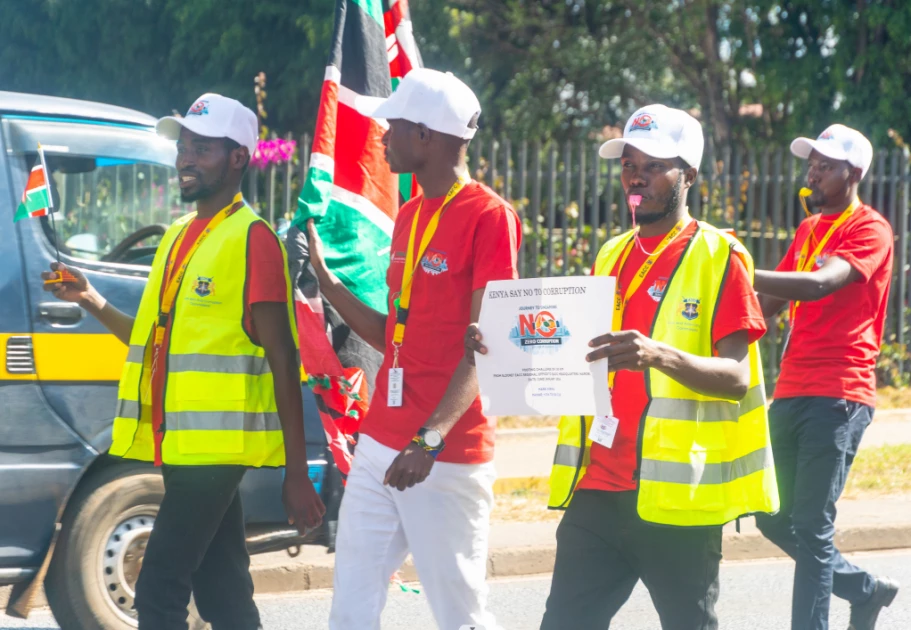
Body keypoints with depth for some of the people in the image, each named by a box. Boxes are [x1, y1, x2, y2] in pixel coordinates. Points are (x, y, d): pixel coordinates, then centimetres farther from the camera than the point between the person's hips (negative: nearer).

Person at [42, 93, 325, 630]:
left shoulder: (252, 239, -9)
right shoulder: (179, 236, 17)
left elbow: (282, 361, -12)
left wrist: (297, 472, -15)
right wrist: (96, 305, 8)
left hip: (217, 443, -9)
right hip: (183, 443, 9)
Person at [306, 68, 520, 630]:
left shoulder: (488, 216, -11)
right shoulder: (410, 215, 16)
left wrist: (431, 439, -26)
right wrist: (325, 278, 14)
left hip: (448, 457, -8)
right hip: (380, 446, 8)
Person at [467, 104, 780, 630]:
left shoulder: (719, 257, -4)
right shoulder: (611, 256, 16)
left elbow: (735, 377, -13)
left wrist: (660, 355, -32)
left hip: (675, 497, -6)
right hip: (597, 490, 6)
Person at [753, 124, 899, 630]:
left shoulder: (869, 230, -8)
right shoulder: (808, 230, 18)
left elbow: (820, 284, -25)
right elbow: (771, 303, 20)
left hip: (838, 398, -8)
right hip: (792, 393, 8)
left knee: (811, 529, -11)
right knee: (774, 520, 11)